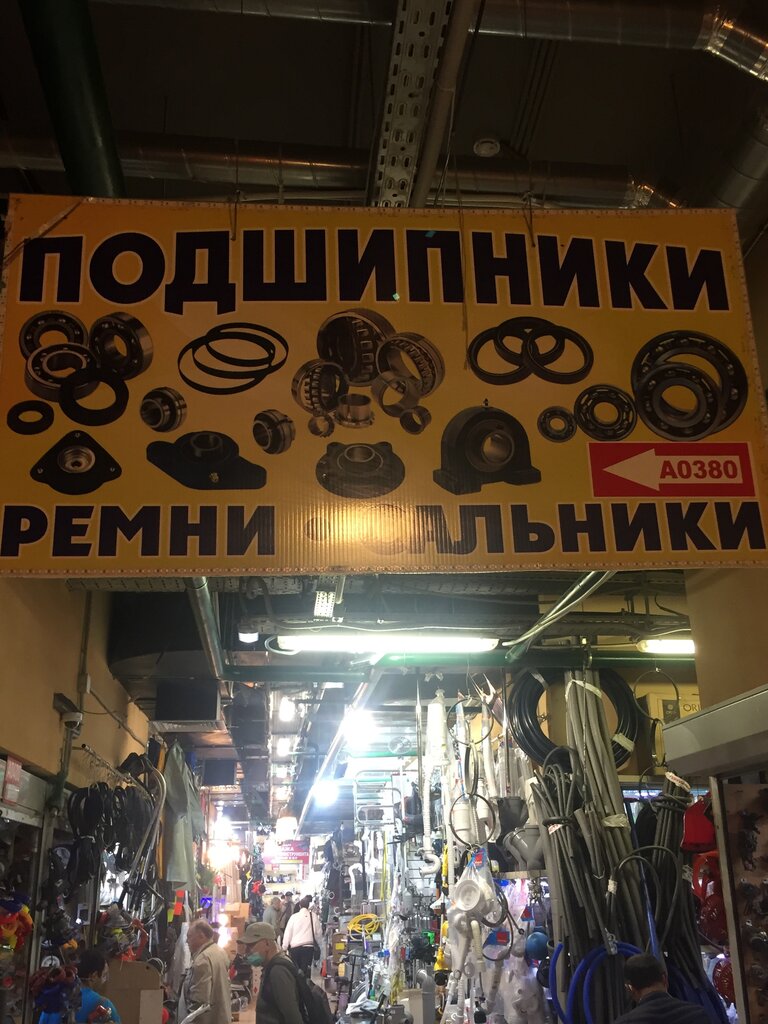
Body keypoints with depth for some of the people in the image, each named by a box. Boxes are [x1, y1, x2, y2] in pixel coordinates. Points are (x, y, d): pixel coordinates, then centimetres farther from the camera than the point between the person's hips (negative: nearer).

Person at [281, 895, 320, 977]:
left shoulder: (294, 917, -3)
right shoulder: (313, 916, -2)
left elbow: (288, 933, -2)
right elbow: (318, 932, 2)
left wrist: (284, 947, 6)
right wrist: (315, 940, 21)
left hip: (295, 947, 0)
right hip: (309, 946, 0)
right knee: (306, 969, 2)